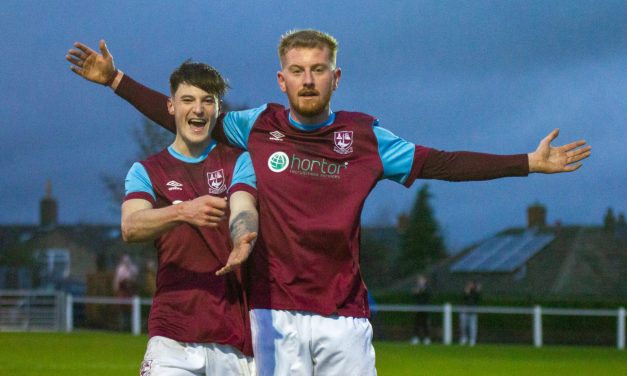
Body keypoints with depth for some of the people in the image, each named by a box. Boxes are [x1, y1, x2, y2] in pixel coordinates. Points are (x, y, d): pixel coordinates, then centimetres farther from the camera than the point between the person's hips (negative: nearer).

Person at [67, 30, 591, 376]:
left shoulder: (365, 136, 7)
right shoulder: (259, 127, 7)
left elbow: (439, 163, 9)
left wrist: (529, 163, 6)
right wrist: (115, 80, 13)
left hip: (345, 315, 1)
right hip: (275, 311, -1)